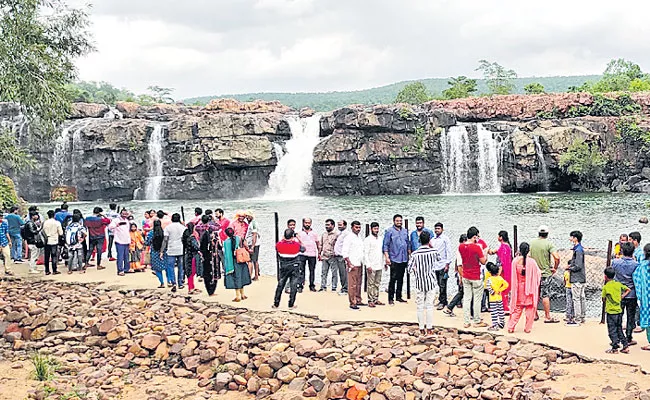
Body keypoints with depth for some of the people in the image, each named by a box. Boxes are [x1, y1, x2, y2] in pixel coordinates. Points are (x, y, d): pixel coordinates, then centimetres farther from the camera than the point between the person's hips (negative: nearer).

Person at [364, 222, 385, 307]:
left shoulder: (381, 239, 13)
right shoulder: (367, 240, -5)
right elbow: (365, 254, -9)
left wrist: (384, 263, 14)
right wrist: (368, 265, -15)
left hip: (379, 265, 6)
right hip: (371, 266, -6)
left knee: (377, 283, 9)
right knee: (371, 284, -3)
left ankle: (376, 299, 16)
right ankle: (370, 301, 0)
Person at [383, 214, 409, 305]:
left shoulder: (405, 231, 13)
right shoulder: (389, 231, -3)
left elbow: (408, 244, 19)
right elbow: (385, 245, -5)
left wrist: (409, 256, 13)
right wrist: (387, 257, -12)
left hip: (404, 259, 5)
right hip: (394, 259, -5)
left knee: (400, 279, 11)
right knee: (393, 279, -7)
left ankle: (398, 296, 19)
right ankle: (391, 298, -2)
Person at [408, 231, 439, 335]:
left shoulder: (415, 254, -11)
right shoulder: (433, 251, -8)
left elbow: (409, 269, -10)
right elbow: (437, 257, 16)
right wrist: (431, 246, 22)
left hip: (419, 283, -1)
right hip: (431, 282, 1)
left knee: (420, 306, 8)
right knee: (429, 305, 6)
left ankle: (421, 328, 12)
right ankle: (429, 328, 8)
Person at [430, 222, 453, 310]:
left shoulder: (445, 239, -1)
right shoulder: (433, 239, 16)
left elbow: (449, 252, -5)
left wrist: (447, 264, -11)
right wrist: (430, 247, 0)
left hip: (443, 265, -5)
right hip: (435, 265, 5)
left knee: (442, 285, -5)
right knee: (440, 285, 8)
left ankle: (442, 302, 1)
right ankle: (443, 301, 16)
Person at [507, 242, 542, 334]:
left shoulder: (515, 261, -8)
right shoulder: (531, 261, -15)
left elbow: (513, 276, 2)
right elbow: (538, 273, -3)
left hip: (519, 288, 2)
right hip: (530, 288, -2)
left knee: (517, 308, 12)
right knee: (530, 308, 10)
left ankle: (511, 327, 10)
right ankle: (528, 328, 13)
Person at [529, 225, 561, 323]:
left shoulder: (531, 242, 1)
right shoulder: (549, 243, -13)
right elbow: (557, 257, -23)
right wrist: (555, 268, -8)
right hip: (546, 273, -4)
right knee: (545, 295, -1)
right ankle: (547, 317, 3)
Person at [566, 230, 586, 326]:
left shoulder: (578, 250, -17)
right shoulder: (579, 249, 13)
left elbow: (578, 266, -21)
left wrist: (569, 268, -7)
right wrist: (571, 264, 11)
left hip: (577, 279, -10)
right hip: (581, 278, 10)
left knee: (576, 299, -7)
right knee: (581, 298, 14)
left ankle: (577, 320, -6)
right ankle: (581, 318, 22)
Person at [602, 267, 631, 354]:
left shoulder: (605, 287, -10)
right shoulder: (618, 284, 3)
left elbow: (604, 298, -2)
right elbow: (628, 290, 13)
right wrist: (622, 296, 8)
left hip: (611, 312, -5)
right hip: (619, 311, 5)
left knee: (612, 331, 1)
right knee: (619, 330, 15)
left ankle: (615, 348, 2)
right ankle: (625, 346, 13)